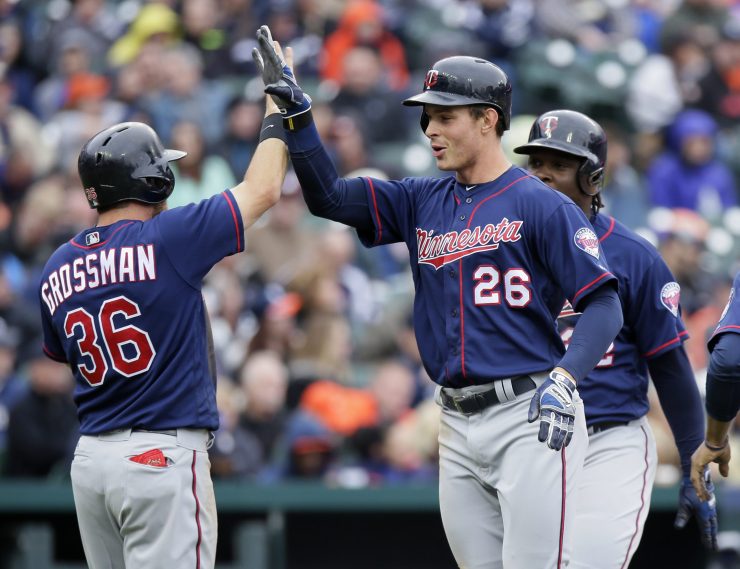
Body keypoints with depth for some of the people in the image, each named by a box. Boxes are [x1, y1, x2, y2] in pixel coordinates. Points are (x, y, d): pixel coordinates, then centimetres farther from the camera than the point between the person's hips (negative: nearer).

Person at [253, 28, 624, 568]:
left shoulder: (541, 205, -5)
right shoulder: (421, 202, 14)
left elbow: (604, 306, -10)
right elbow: (329, 196, 9)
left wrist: (563, 378, -25)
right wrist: (298, 114, -3)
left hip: (530, 418, -7)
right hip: (459, 424, 7)